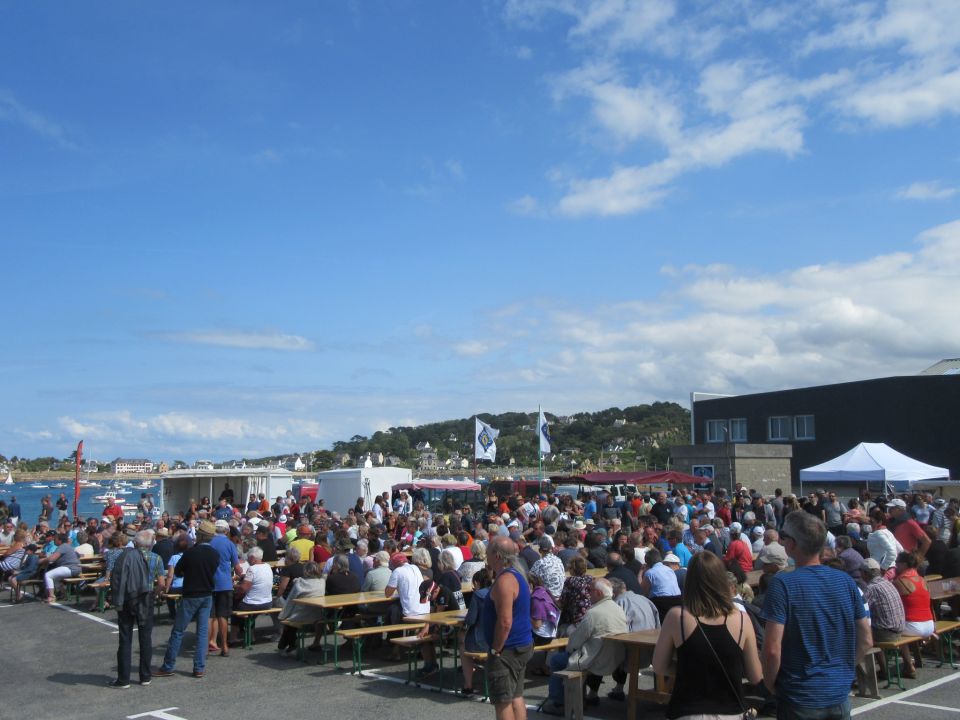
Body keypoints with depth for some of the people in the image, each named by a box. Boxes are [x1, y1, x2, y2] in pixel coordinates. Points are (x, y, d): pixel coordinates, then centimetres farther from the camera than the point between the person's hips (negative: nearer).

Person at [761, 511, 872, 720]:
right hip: (840, 696, 4)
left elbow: (772, 649, -21)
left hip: (799, 698, -4)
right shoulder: (846, 581, -2)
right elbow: (865, 641, 5)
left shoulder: (782, 584, -17)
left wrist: (770, 684, -5)